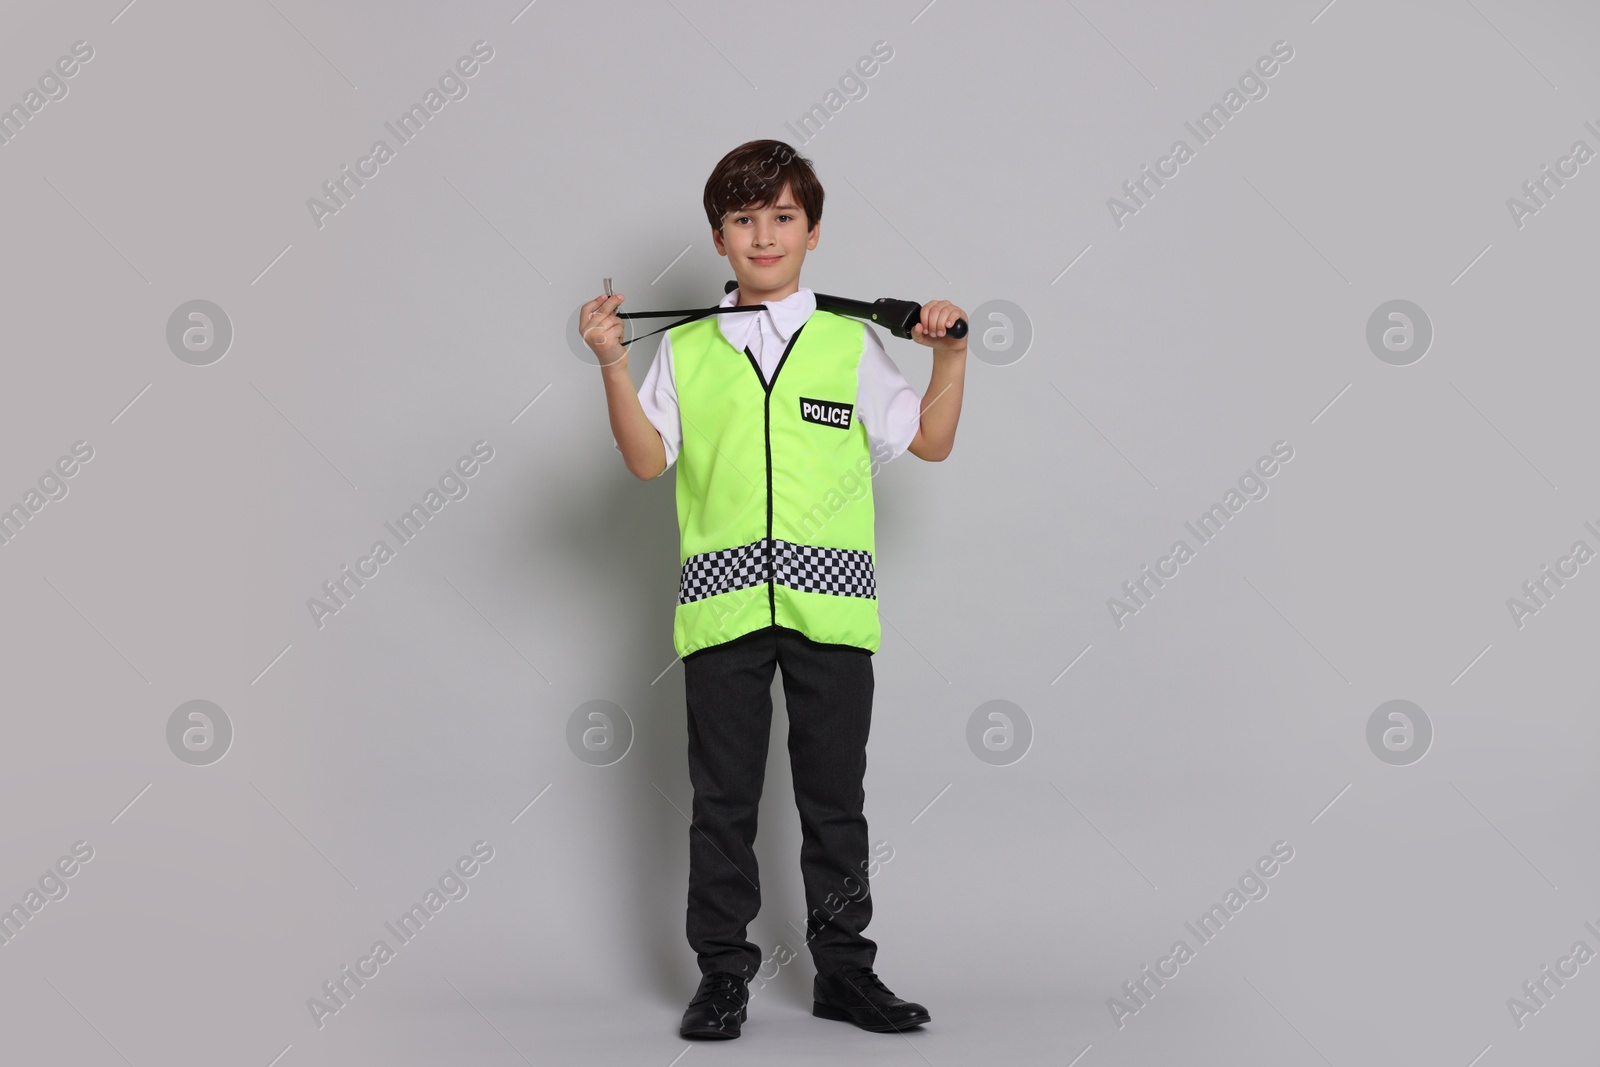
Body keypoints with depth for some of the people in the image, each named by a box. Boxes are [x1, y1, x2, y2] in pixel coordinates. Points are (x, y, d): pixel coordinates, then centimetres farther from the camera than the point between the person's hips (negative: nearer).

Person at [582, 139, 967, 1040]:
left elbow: (930, 441, 10)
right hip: (722, 600, 0)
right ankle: (723, 972, 17)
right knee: (723, 796, 5)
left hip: (829, 599, 0)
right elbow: (648, 460, 2)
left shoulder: (851, 342, 8)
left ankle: (844, 969, 19)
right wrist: (613, 367, -6)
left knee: (835, 795, 7)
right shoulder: (685, 349, 8)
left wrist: (951, 356, -1)